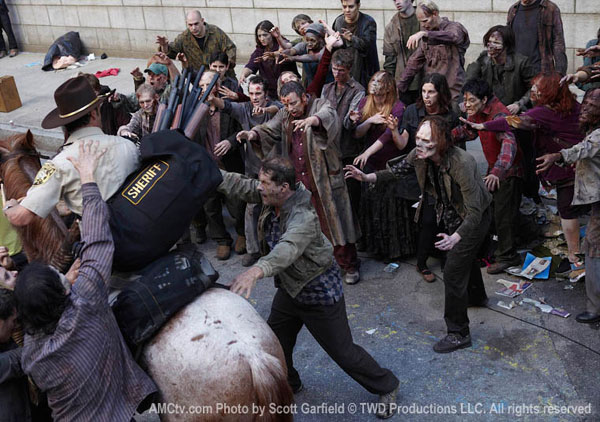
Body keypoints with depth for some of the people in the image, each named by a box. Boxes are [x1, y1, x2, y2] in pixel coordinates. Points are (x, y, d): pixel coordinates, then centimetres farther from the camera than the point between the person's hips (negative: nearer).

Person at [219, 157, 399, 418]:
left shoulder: (303, 218, -37)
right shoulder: (272, 197, -12)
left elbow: (288, 248, -54)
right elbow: (241, 186, -9)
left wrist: (257, 270, -71)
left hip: (319, 294, -8)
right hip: (289, 289, 8)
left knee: (343, 352, 5)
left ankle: (386, 387, 28)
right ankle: (288, 384, 48)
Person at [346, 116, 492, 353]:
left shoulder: (462, 163, -39)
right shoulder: (420, 155, -20)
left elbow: (474, 211, -39)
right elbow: (400, 169, 0)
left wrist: (456, 237, -55)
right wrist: (367, 177, -15)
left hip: (474, 218, -8)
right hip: (450, 215, 8)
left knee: (453, 271, -10)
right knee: (465, 256, 29)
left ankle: (459, 334, 3)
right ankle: (477, 297, 59)